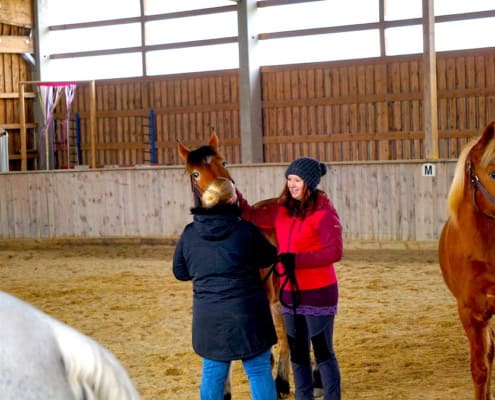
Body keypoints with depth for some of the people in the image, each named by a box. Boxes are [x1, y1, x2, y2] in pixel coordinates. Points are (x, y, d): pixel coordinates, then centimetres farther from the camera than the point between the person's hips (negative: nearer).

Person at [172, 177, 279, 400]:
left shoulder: (189, 234, -2)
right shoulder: (246, 231, -12)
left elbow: (180, 272, 9)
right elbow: (269, 258, 4)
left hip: (208, 318, 3)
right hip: (247, 315, -3)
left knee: (212, 373, 13)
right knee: (259, 371, 8)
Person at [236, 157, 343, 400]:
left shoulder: (324, 212, -15)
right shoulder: (282, 210, 5)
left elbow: (335, 251, -23)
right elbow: (252, 216, 10)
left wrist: (298, 259, -31)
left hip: (318, 293, -7)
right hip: (290, 293, 7)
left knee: (323, 353, 1)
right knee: (298, 354, 16)